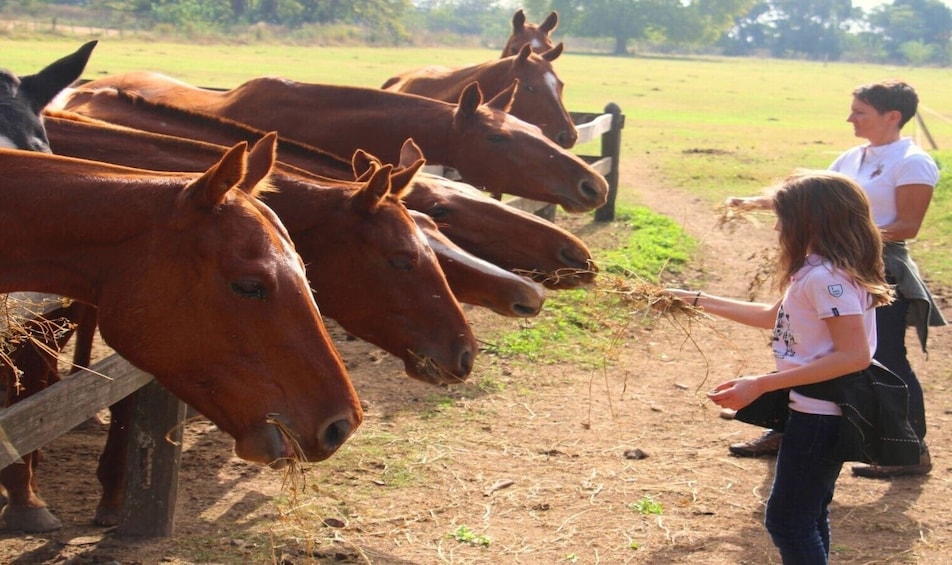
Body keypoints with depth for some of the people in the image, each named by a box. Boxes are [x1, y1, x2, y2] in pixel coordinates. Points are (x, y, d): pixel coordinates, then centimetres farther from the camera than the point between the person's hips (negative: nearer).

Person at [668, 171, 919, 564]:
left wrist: (760, 385, -27)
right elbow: (774, 317, 23)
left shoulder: (826, 276, -22)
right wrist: (698, 301, 23)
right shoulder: (816, 270, 9)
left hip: (820, 414, -10)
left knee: (786, 520, -3)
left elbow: (855, 355, -27)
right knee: (808, 516, 19)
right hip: (816, 411, 10)